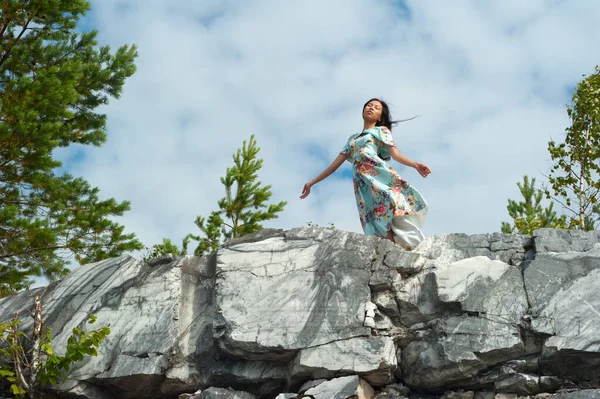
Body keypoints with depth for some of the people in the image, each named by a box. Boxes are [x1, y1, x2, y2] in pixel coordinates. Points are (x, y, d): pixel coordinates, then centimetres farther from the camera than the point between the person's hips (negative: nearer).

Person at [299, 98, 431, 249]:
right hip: (362, 181, 3)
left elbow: (395, 154, 6)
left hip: (378, 171, -3)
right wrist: (311, 183, 32)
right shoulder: (352, 138, 34)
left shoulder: (381, 130, 22)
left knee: (392, 199, -30)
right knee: (379, 217, -17)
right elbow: (335, 164, 34)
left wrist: (415, 164, -14)